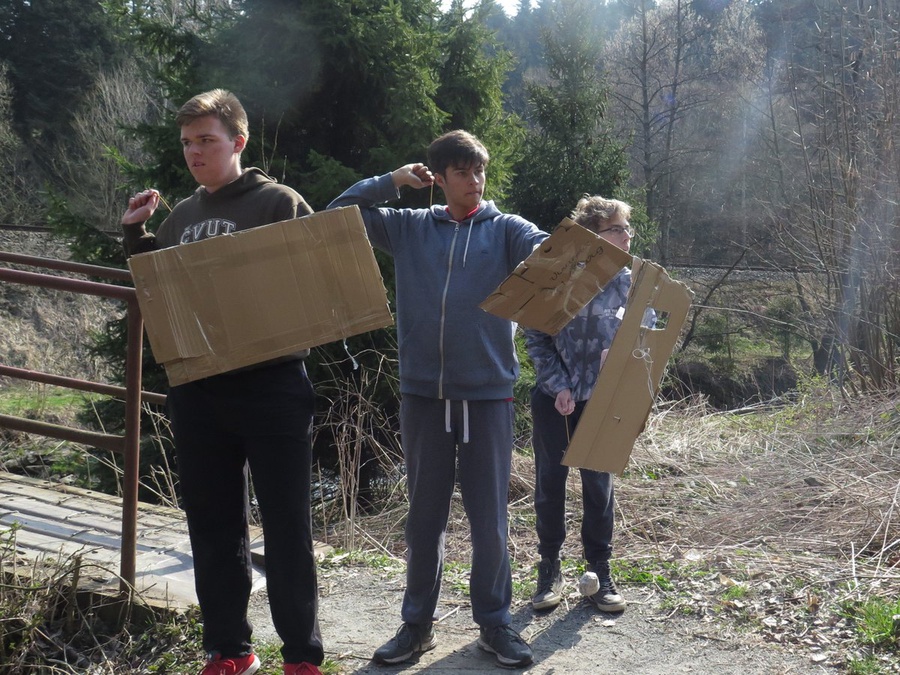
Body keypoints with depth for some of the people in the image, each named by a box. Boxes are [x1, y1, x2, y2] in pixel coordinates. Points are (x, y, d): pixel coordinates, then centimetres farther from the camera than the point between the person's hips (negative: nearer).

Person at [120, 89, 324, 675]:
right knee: (213, 526, 12)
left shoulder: (279, 203, -3)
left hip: (271, 388, -6)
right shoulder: (181, 216, 14)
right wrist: (135, 236, 10)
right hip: (196, 390, 6)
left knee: (286, 527, 1)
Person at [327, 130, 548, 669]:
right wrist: (392, 181, 0)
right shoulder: (410, 227, 9)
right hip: (423, 393, 2)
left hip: (488, 393, -1)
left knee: (490, 517, 5)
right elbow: (340, 214, 9)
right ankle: (418, 623, 23)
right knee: (425, 515, 11)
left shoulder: (505, 229, 3)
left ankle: (495, 622, 21)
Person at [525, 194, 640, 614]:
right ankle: (549, 571, 19)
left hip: (600, 401, 2)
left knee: (599, 486, 6)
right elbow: (535, 337, -5)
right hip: (554, 400, -2)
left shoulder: (627, 283, -1)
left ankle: (599, 573, 18)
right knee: (549, 484, 5)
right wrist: (559, 386, -13)